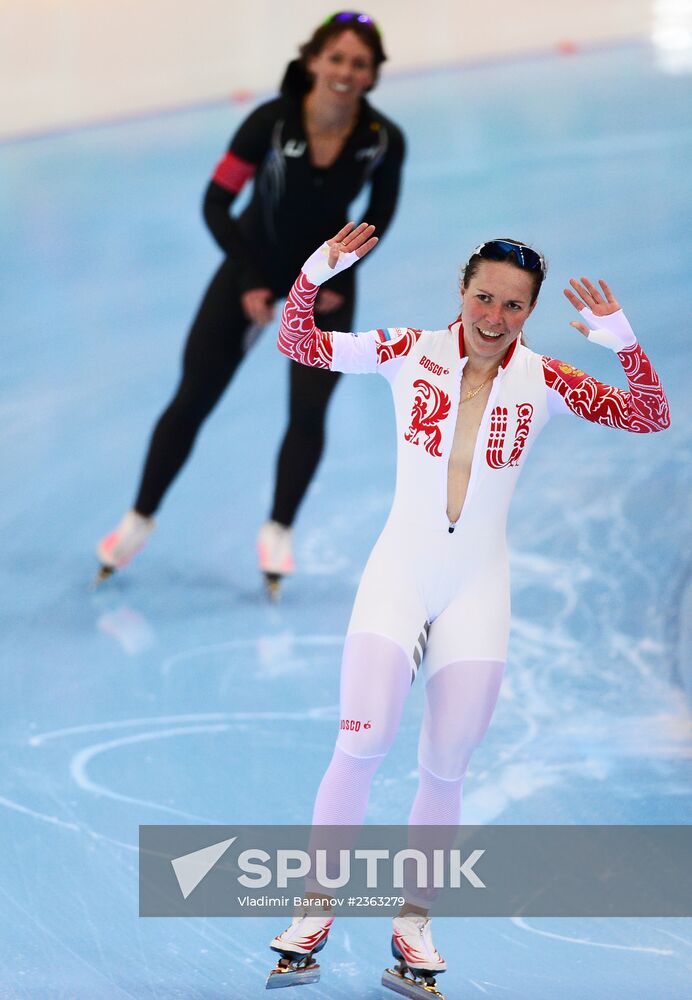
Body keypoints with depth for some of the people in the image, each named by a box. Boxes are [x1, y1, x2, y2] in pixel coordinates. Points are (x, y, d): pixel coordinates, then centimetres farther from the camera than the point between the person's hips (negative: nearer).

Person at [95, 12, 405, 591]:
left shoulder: (383, 140, -22)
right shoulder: (272, 122, -27)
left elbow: (380, 213, -2)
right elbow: (216, 203, -17)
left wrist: (337, 278, -8)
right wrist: (249, 282, -19)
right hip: (254, 269, -1)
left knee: (308, 412, -9)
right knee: (192, 401, 3)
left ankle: (278, 532, 12)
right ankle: (140, 521, 20)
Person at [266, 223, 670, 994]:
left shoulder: (542, 381, -2)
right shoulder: (411, 353, -3)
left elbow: (650, 417, -7)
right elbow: (299, 344, -4)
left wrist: (623, 341, -22)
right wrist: (314, 274, -22)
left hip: (477, 588, 1)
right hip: (399, 573, -1)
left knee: (445, 770, 5)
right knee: (361, 747, -12)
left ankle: (413, 924, 21)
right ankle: (315, 910, 3)